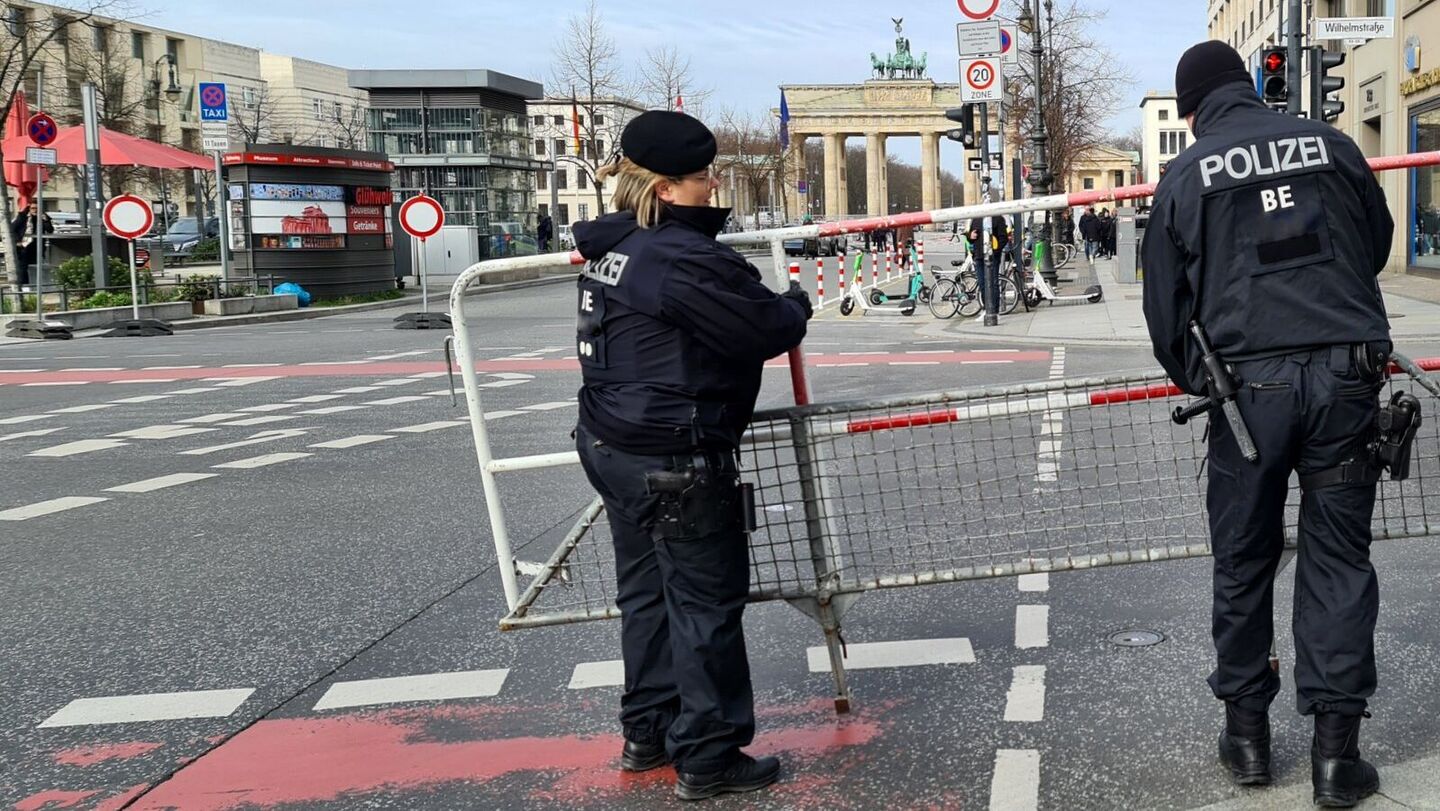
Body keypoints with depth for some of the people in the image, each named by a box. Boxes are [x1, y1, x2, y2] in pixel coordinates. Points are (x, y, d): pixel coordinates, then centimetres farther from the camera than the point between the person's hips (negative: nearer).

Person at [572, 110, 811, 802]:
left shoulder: (614, 248, 8)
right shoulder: (685, 258, -22)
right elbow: (769, 329, -18)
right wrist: (797, 303, 2)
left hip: (614, 449, 10)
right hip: (677, 464, -10)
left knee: (646, 592, 20)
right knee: (707, 603, 2)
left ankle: (648, 733, 33)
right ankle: (707, 759, 12)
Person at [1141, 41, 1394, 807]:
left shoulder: (1185, 176, 3)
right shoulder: (1329, 142, 7)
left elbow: (1166, 304, 6)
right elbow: (1378, 244, 21)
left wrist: (1190, 378, 23)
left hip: (1249, 382, -1)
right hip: (1345, 376, 1)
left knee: (1243, 560, 12)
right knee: (1338, 558, 8)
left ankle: (1246, 730, 20)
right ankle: (1335, 749, 8)